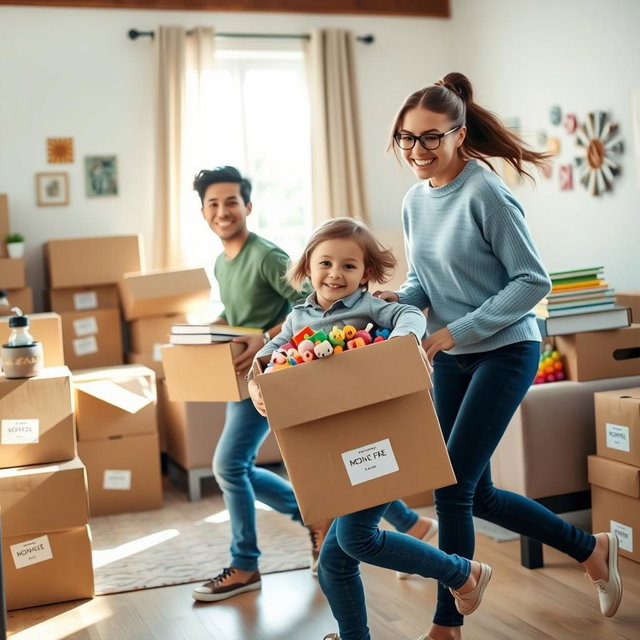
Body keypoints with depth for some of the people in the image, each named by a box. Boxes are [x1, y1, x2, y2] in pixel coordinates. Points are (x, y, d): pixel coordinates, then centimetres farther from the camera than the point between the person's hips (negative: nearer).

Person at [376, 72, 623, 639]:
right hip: (452, 359, 8)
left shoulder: (485, 194, -18)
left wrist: (458, 329, -21)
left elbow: (533, 281, -17)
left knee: (452, 487, -8)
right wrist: (400, 299, -9)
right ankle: (591, 550, 33)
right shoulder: (415, 201, 5)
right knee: (476, 494, 13)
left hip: (504, 352, -8)